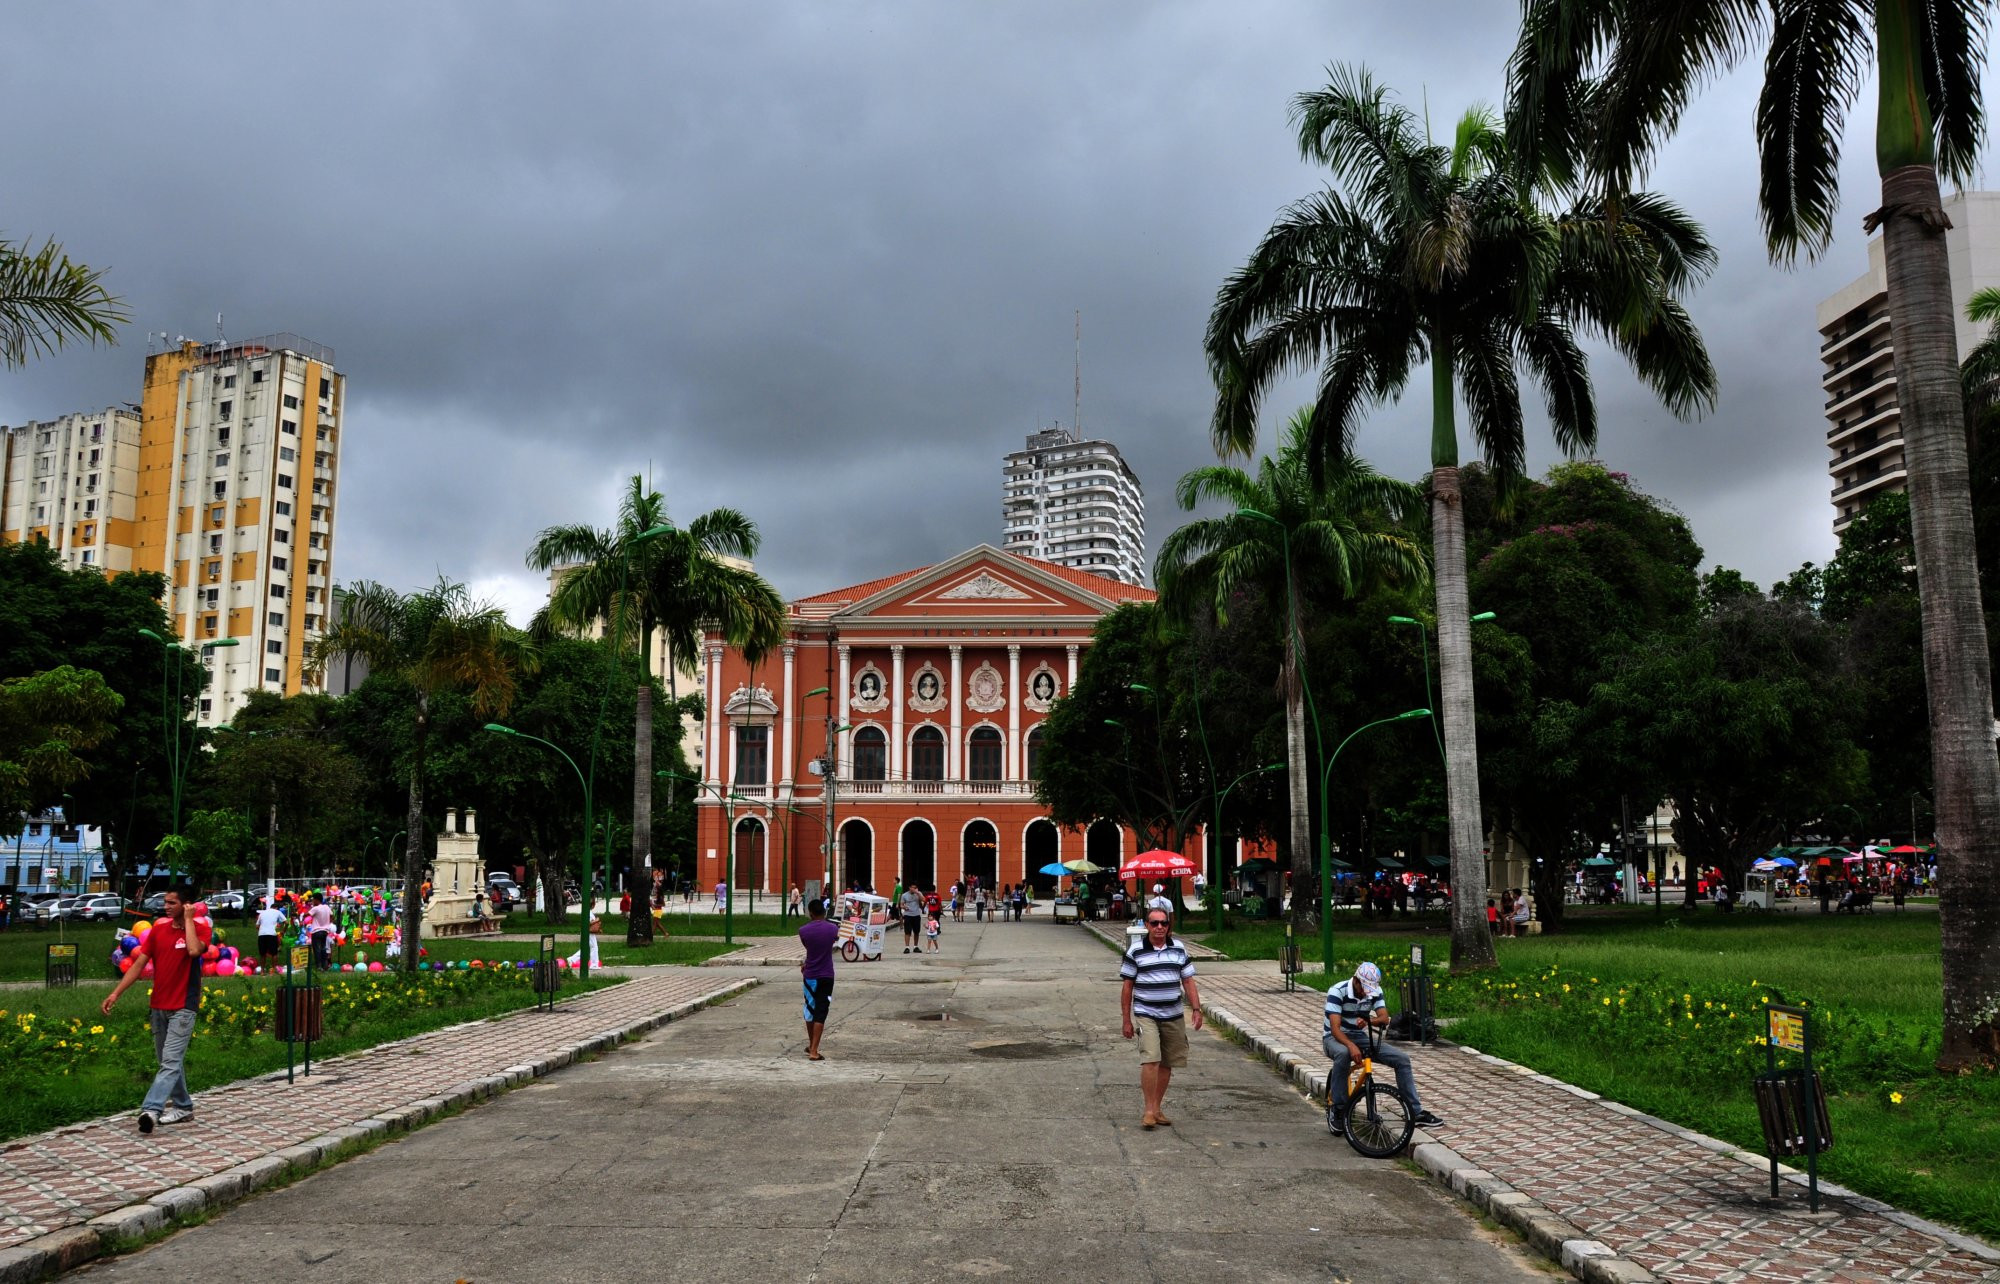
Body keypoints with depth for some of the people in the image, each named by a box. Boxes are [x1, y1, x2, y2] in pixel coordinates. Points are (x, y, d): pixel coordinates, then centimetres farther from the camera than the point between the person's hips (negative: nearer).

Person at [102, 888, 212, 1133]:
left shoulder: (201, 928, -8)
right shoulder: (159, 928, 6)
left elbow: (194, 950, -29)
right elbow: (139, 963, 7)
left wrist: (188, 919, -17)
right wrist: (116, 993, 1)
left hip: (183, 1007, -6)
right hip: (158, 1005, 6)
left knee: (171, 1061, -15)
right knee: (169, 1060, 14)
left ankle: (151, 1109, -25)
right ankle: (183, 1107, 24)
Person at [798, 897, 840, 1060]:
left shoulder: (803, 931, -10)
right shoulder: (832, 928, -6)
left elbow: (808, 947, 7)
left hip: (809, 976, 1)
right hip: (826, 976, -1)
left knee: (810, 1009, 18)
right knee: (820, 1013, -2)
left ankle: (811, 1045, 32)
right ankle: (814, 1051, -9)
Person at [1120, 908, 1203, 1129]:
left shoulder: (1179, 949, 6)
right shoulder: (1135, 951, -4)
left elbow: (1188, 981, 9)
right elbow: (1127, 987, -1)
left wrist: (1196, 1009, -2)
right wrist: (1127, 1020, -1)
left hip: (1174, 1016, 4)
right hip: (1146, 1015, -4)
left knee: (1167, 1064, 9)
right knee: (1150, 1059, -17)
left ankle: (1157, 1109, 22)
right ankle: (1149, 1111, -8)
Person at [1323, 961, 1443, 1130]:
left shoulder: (1375, 991, -4)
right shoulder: (1338, 992, -22)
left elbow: (1384, 1018, -12)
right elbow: (1335, 1028, -29)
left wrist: (1368, 1020, -35)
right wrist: (1351, 1046, -47)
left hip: (1360, 1038, 6)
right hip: (1335, 1038, -6)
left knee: (1402, 1058, -10)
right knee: (1343, 1054, -42)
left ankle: (1416, 1112, -2)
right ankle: (1338, 1110, -28)